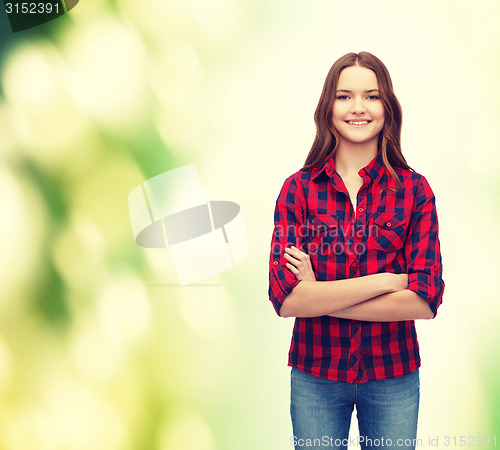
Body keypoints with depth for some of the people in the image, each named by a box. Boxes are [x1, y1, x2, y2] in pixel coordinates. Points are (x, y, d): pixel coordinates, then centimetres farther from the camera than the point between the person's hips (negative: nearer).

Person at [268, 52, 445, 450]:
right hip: (315, 377, 0)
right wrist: (385, 281, -18)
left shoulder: (415, 190, -5)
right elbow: (284, 297, -16)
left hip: (393, 377, 1)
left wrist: (320, 296, -16)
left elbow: (426, 300, -14)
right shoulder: (298, 189, -6)